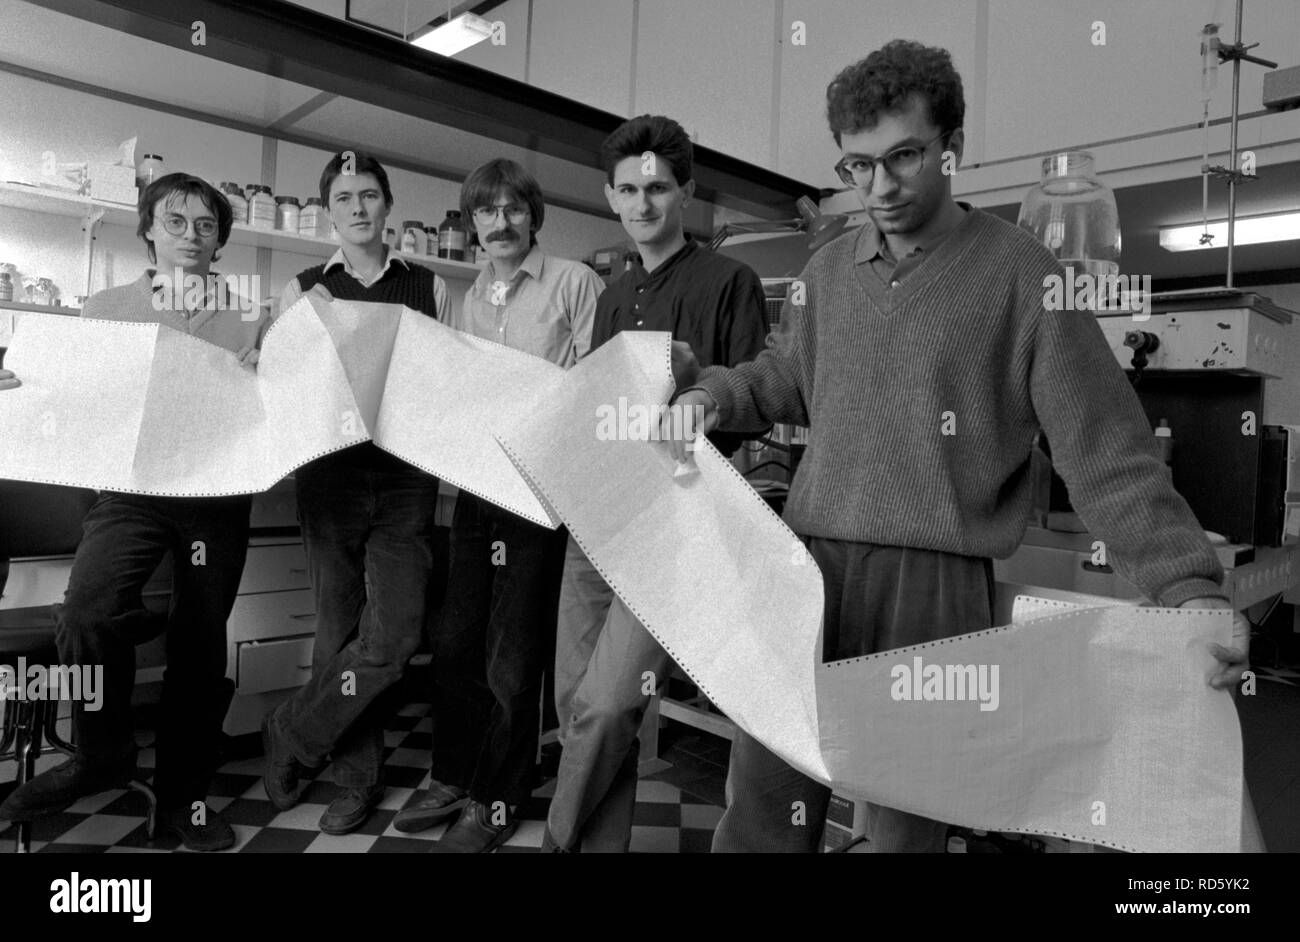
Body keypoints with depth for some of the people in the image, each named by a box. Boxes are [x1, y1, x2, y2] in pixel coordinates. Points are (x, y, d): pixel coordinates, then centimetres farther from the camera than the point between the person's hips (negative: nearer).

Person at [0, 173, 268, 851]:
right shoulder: (105, 310, 12)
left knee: (200, 641, 5)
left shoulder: (248, 320, 10)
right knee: (85, 612, -22)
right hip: (130, 486, 0)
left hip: (217, 493, 0)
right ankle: (101, 753, 6)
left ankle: (183, 792, 23)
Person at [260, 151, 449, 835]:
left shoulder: (429, 288, 9)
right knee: (339, 628, 6)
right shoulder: (303, 290, 10)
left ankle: (289, 735, 15)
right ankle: (358, 778, 22)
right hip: (330, 473, 1)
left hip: (406, 475, 0)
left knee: (394, 635, -9)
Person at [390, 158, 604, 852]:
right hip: (478, 481, 6)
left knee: (512, 655, 2)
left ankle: (497, 803, 18)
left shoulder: (575, 283, -2)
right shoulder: (467, 302, 17)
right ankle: (454, 779, 30)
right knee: (454, 640, 12)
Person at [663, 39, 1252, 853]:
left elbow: (1109, 457, -6)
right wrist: (713, 396, 8)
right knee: (760, 808, 12)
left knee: (907, 822, 11)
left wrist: (1191, 587, -16)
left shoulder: (1023, 275, -4)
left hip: (934, 587, -4)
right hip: (805, 570, 5)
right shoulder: (830, 269, 12)